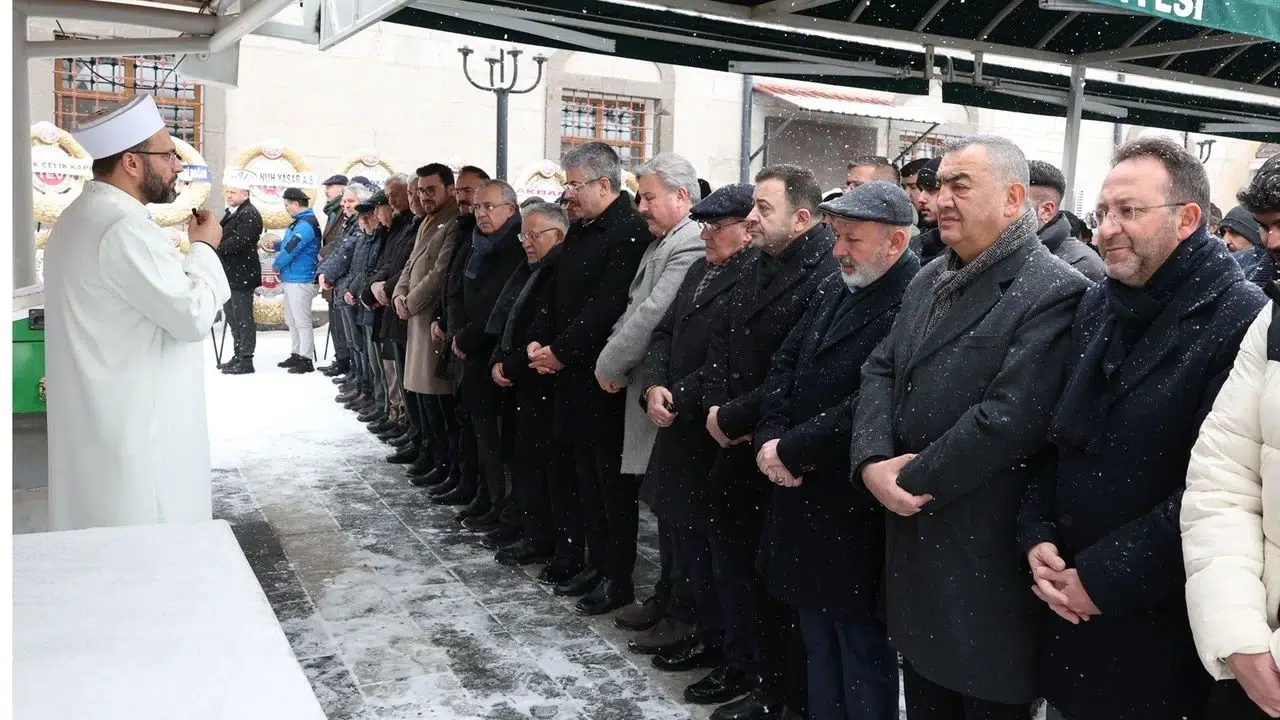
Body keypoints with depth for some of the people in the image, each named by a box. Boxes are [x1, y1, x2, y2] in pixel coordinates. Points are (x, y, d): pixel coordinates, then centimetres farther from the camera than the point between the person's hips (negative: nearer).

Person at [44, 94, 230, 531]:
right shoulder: (124, 229, -20)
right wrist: (203, 247, -6)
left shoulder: (83, 216, 14)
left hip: (103, 421, 10)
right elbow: (193, 316, -19)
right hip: (135, 426, -10)